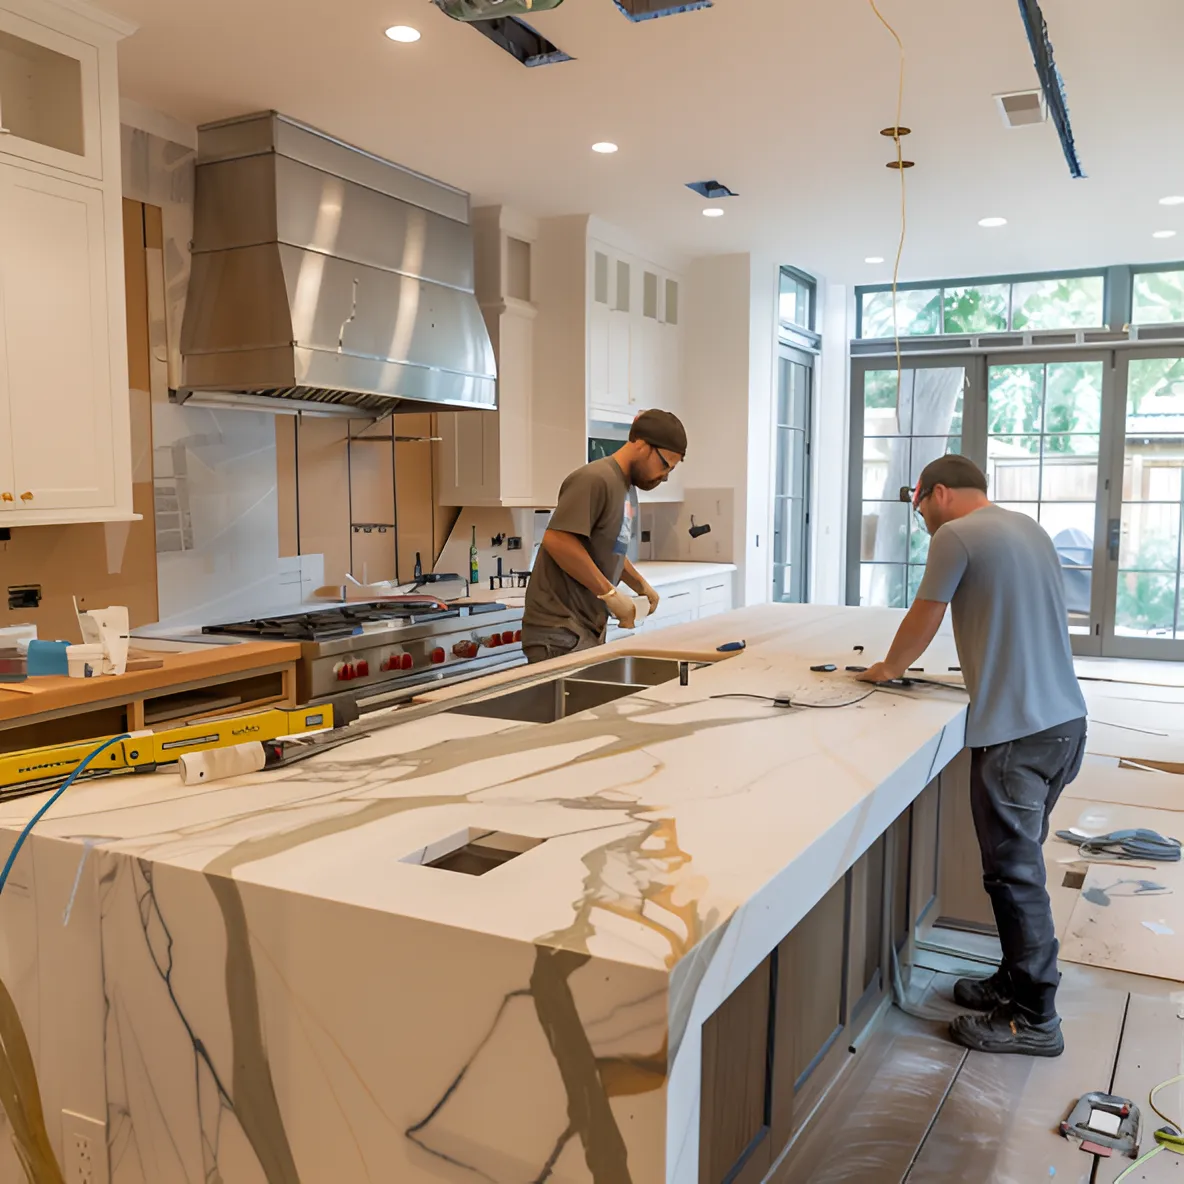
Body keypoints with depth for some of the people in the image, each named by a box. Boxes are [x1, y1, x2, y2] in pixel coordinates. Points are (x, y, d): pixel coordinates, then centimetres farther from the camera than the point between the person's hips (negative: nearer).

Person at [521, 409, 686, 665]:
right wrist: (611, 593, -19)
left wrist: (641, 586, 14)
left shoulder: (628, 487, 16)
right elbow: (557, 541, -24)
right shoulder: (595, 480, -14)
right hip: (561, 630, -9)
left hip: (590, 628, 9)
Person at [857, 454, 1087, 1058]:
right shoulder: (1029, 528, 16)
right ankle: (1016, 980, 30)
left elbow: (922, 622, -1)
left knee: (1015, 872, -1)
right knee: (1020, 861, 19)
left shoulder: (955, 537, -9)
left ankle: (1034, 1019, 8)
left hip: (1016, 730, -9)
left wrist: (887, 669, 16)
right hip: (1066, 718, 9)